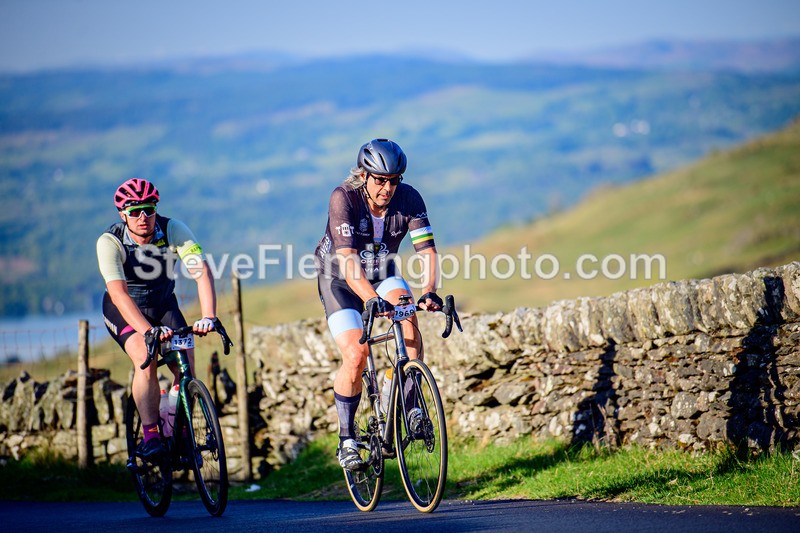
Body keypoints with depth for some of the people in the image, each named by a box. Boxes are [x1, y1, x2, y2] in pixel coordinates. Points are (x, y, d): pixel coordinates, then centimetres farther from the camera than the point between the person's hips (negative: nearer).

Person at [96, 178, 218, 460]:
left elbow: (202, 272, -32)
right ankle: (150, 435, -21)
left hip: (163, 304, 3)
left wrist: (208, 317, -48)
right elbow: (118, 292, -39)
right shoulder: (110, 242, -28)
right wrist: (148, 330, -53)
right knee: (145, 358, -27)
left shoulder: (174, 230, -23)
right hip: (124, 310, -2)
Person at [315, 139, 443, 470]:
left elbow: (427, 250, -26)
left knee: (407, 314, -29)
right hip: (340, 281, -3)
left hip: (381, 275, 3)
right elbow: (348, 259, -38)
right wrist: (372, 300, -52)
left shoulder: (408, 198, -19)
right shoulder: (343, 198, -28)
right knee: (355, 356, -19)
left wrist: (429, 291, -44)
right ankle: (346, 440, -3)